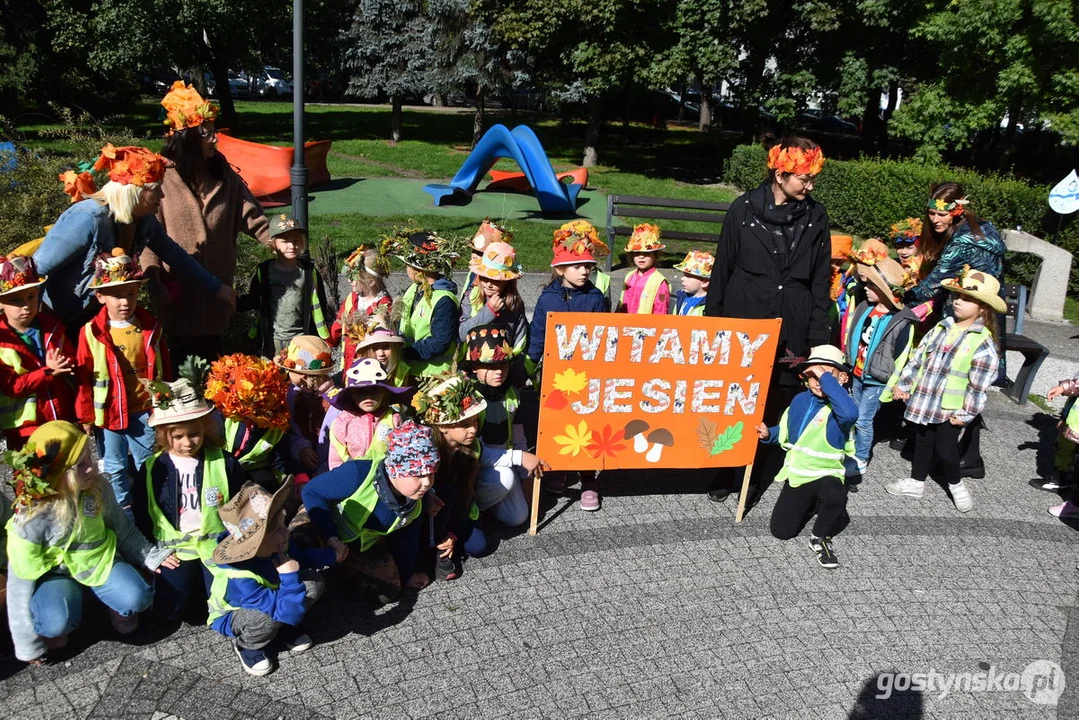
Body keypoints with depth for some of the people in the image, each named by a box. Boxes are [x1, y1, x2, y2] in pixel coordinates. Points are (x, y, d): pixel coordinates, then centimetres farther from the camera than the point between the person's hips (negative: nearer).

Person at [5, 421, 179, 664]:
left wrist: (149, 555, 8)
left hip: (100, 559, 2)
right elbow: (22, 577, -16)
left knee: (136, 599, -23)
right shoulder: (31, 517, -26)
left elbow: (124, 529, 5)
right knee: (57, 622, -31)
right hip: (54, 571, -2)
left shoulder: (99, 489, -18)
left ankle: (117, 606, 14)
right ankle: (53, 627, 7)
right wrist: (28, 644, -11)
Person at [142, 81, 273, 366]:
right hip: (178, 292, -4)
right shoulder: (161, 178, -8)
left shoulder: (225, 177, 7)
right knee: (181, 363, 3)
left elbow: (253, 217, 4)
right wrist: (155, 286, -20)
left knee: (214, 358, 12)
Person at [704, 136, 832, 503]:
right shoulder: (744, 209, -2)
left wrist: (819, 336, 3)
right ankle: (727, 473, 18)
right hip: (743, 325, -1)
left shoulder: (816, 217, 4)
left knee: (779, 405, 5)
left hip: (792, 331, 2)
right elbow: (722, 269, 3)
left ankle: (764, 471, 22)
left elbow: (821, 280, 7)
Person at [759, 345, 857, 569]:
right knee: (781, 531, 1)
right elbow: (785, 432, 17)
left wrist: (826, 377, -41)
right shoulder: (800, 400, 0)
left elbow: (850, 414, -46)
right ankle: (811, 503, 33)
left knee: (834, 494, -40)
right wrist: (768, 434, -4)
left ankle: (820, 538, -9)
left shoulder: (840, 404, -18)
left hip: (826, 475, -5)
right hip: (797, 474, 5)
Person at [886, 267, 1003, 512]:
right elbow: (918, 357, 10)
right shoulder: (941, 328, 4)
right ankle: (916, 482, 34)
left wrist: (966, 413, -12)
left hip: (950, 408, -5)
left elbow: (979, 384, -13)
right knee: (922, 444, 17)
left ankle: (956, 485, 29)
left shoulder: (983, 341, -13)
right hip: (924, 401, 5)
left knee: (945, 450, 2)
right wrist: (903, 384, 8)